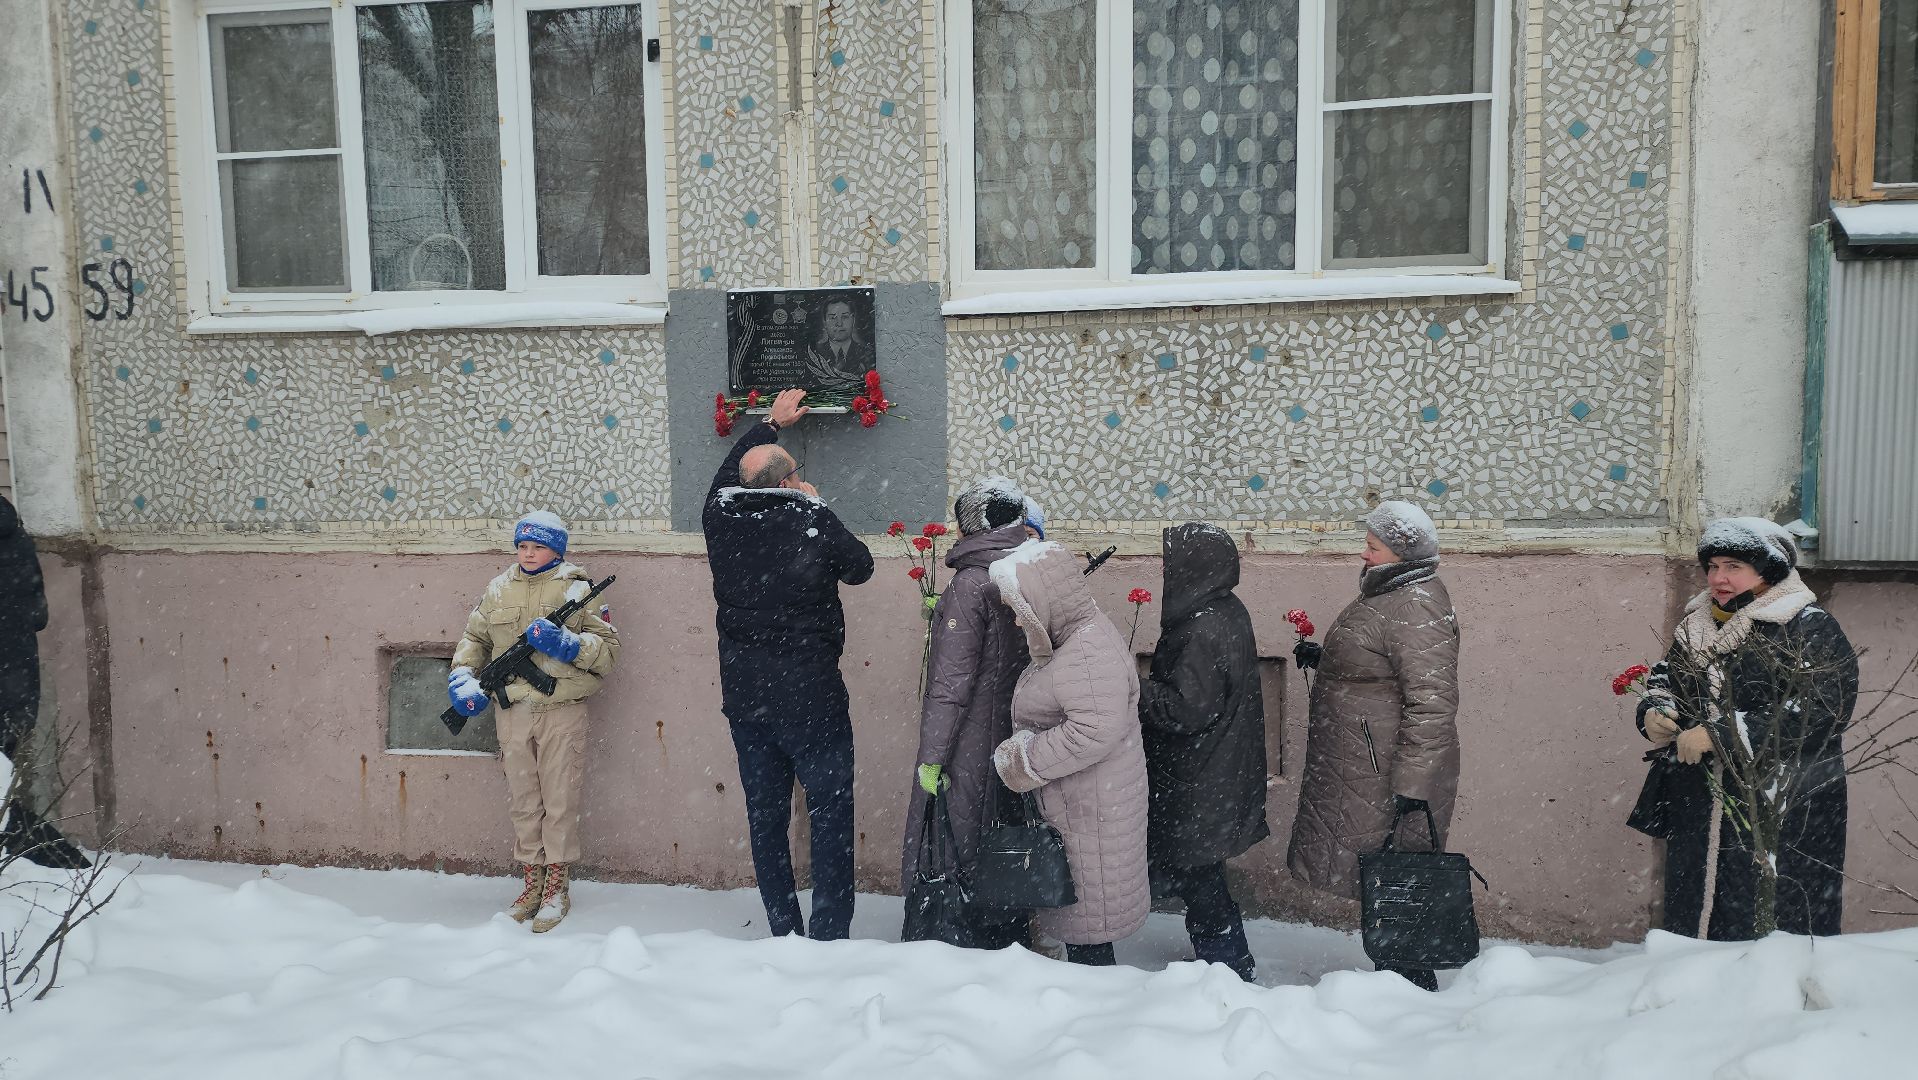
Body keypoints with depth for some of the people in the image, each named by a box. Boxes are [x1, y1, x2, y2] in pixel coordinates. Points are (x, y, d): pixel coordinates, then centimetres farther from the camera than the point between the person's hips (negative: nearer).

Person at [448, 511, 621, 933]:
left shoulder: (576, 589, -1)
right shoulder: (498, 590, 11)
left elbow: (609, 647, -5)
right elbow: (473, 637, 21)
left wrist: (567, 643, -19)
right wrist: (462, 676, 5)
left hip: (562, 711, -4)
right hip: (512, 712, 4)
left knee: (560, 799, 1)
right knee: (522, 800, 11)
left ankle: (558, 886, 11)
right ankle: (531, 881, 21)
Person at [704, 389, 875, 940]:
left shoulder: (721, 517, 0)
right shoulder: (813, 521, -13)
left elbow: (727, 471, 22)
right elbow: (860, 567, 4)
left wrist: (771, 423, 35)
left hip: (745, 699, 5)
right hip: (811, 700, -5)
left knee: (765, 816, 13)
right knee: (830, 813, 4)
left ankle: (783, 933, 21)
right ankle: (829, 935, 5)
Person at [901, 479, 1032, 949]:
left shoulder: (971, 583, -17)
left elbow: (952, 680, -19)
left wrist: (932, 755, -16)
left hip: (970, 751, -7)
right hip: (1015, 743, 8)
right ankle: (1013, 938, 31)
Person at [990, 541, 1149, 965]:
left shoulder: (1087, 652, -25)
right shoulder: (1077, 636, 10)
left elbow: (1097, 730, -34)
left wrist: (1026, 760, -24)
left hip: (1091, 809, -10)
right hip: (1072, 803, 10)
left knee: (1085, 922, 2)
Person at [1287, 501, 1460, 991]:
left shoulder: (1416, 611, -21)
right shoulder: (1388, 596, 13)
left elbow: (1431, 705, -26)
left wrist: (1411, 786, -28)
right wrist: (1325, 660, 17)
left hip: (1387, 780, -11)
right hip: (1362, 770, 11)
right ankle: (1404, 982, 30)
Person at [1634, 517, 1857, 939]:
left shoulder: (1811, 630, -8)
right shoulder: (1697, 626, 13)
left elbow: (1816, 713, -19)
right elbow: (1663, 678, 24)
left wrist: (1719, 734, -22)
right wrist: (1653, 712, -1)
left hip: (1786, 817, -6)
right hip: (1699, 810, 6)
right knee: (1691, 918, 10)